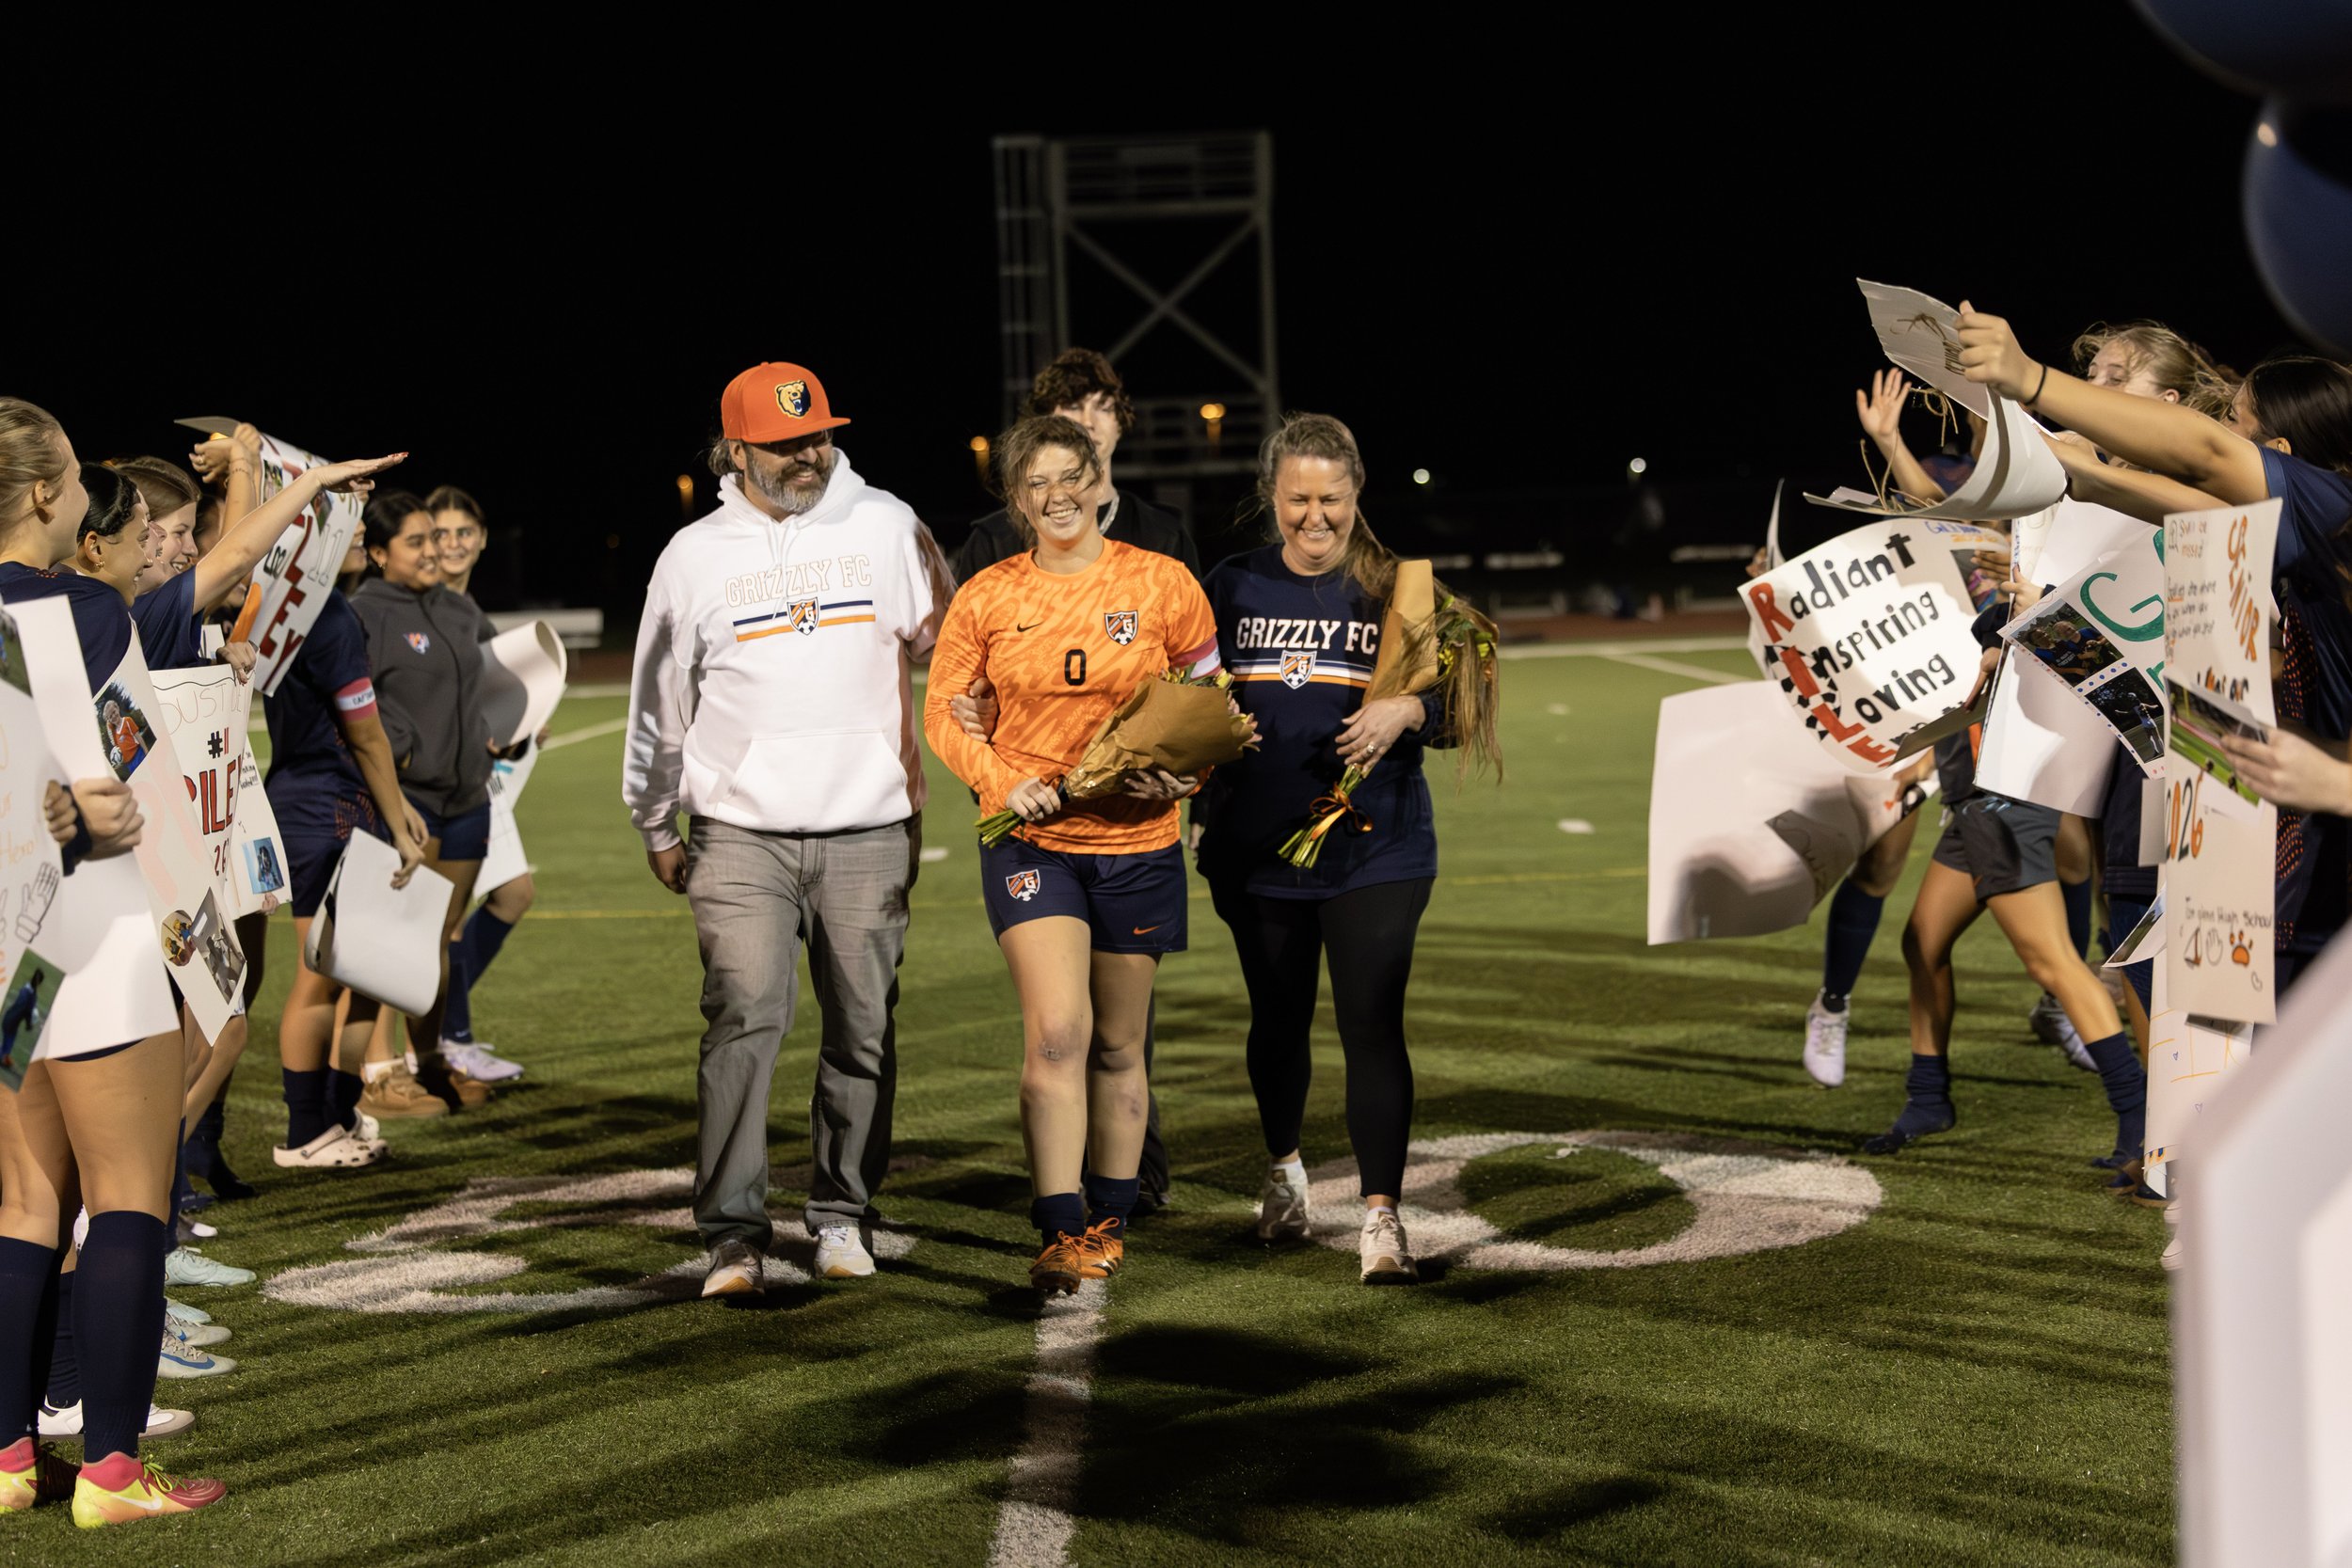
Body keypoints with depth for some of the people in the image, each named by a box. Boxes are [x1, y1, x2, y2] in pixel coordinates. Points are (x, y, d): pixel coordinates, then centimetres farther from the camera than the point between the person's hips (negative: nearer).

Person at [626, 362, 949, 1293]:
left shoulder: (886, 527, 6)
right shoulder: (696, 554, 6)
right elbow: (658, 704, 14)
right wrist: (655, 827, 17)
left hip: (868, 834, 1)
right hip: (740, 833, -1)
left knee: (863, 1030, 5)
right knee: (746, 1016, -13)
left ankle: (843, 1216, 19)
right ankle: (734, 1234, -10)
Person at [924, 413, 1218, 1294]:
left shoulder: (1163, 584, -1)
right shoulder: (986, 598, 0)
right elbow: (944, 713, 6)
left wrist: (1182, 771, -10)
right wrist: (1004, 782, -11)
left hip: (1136, 840, 1)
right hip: (1029, 838, -1)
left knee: (1118, 1046, 11)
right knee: (1057, 1030, -15)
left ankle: (1110, 1221, 27)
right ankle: (1062, 1232, -11)